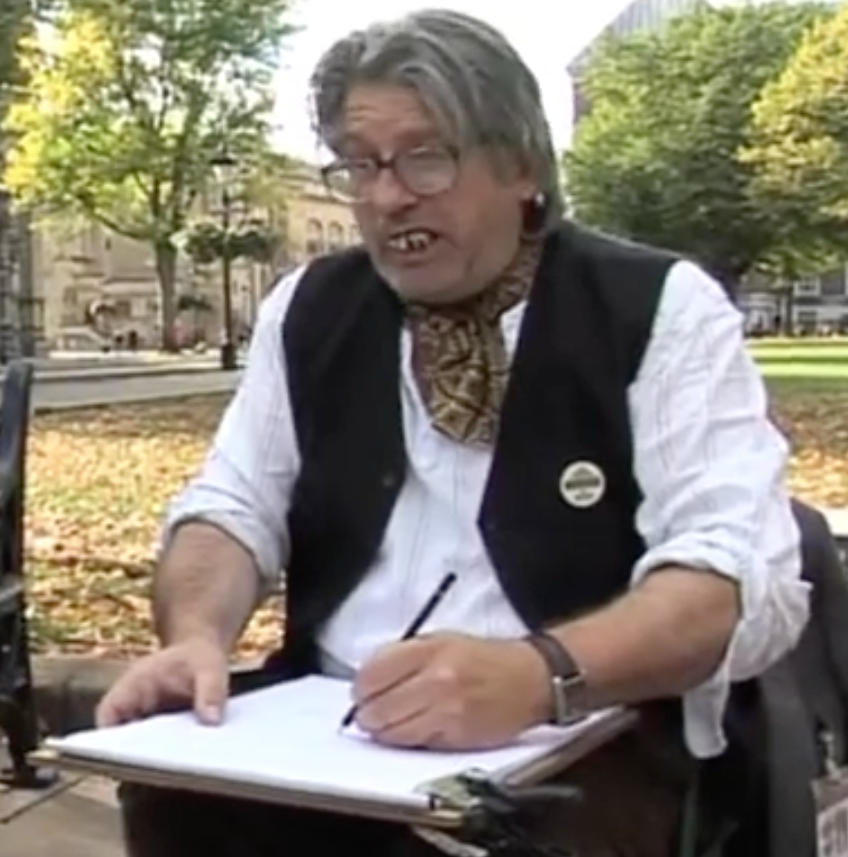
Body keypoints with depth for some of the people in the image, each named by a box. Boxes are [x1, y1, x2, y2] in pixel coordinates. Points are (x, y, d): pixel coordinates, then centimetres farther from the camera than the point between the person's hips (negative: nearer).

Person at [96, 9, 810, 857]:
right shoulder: (308, 310, 9)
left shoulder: (661, 311, -5)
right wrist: (196, 637, -15)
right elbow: (233, 507, 9)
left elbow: (746, 573, -15)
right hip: (326, 725, 4)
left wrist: (537, 673, -34)